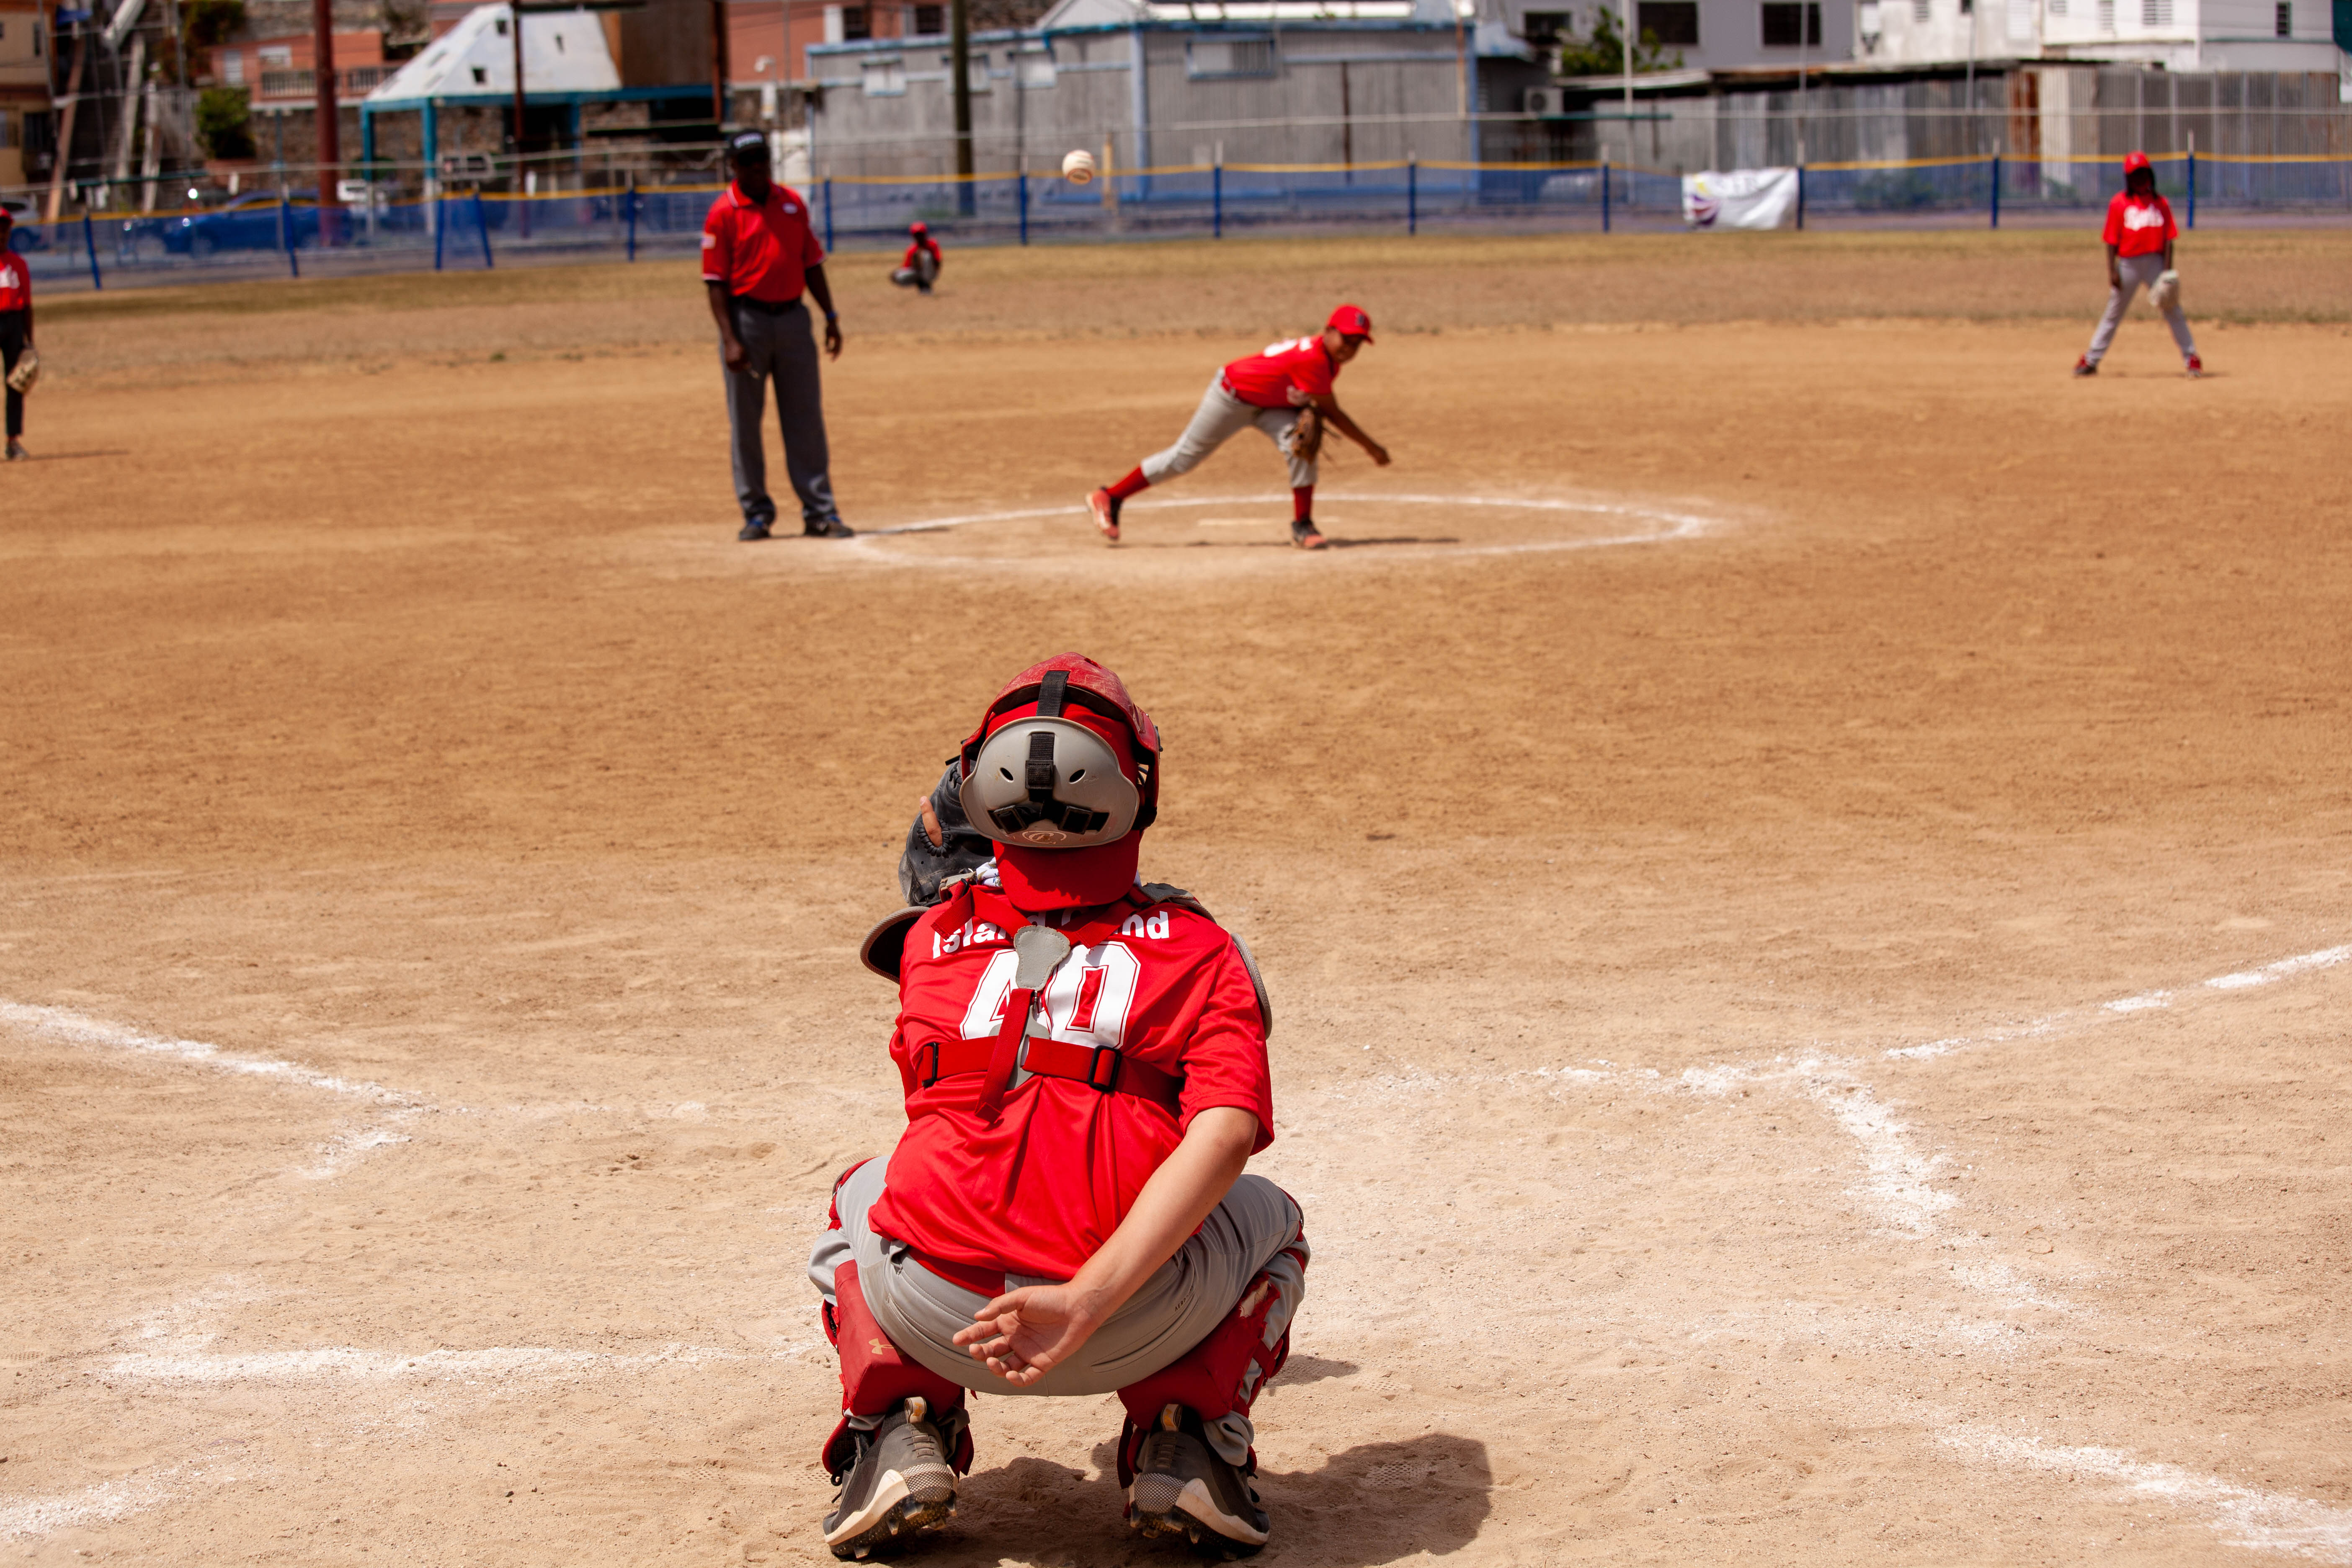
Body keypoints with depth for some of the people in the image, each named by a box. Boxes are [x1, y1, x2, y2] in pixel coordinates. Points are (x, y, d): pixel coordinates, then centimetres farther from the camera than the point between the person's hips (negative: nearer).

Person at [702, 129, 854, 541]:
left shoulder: (792, 203, 9)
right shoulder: (723, 213, -5)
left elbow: (811, 264, 14)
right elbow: (716, 282, -8)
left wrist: (830, 316, 7)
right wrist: (730, 340, -16)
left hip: (793, 317, 3)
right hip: (747, 318, -3)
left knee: (806, 419, 3)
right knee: (745, 422, 3)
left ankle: (820, 511, 6)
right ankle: (756, 512, 12)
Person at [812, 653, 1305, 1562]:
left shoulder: (928, 942, 13)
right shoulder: (1202, 950, 7)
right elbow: (1227, 1133, -12)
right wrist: (1089, 1302, -20)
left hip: (935, 1314, 2)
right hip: (1143, 1328, -1)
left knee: (859, 1200, 38)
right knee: (1272, 1222, 33)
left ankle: (902, 1435, 15)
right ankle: (1185, 1443, 11)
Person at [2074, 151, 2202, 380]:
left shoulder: (2161, 203, 5)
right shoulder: (2119, 204, 1)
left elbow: (2168, 238, 2)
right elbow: (2112, 240, 0)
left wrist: (2168, 270, -7)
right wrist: (2112, 271, -7)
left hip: (2155, 262, 0)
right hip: (2128, 264, 0)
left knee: (2173, 310, -3)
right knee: (2114, 313, 6)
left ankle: (2191, 359, 3)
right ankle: (2091, 360, 13)